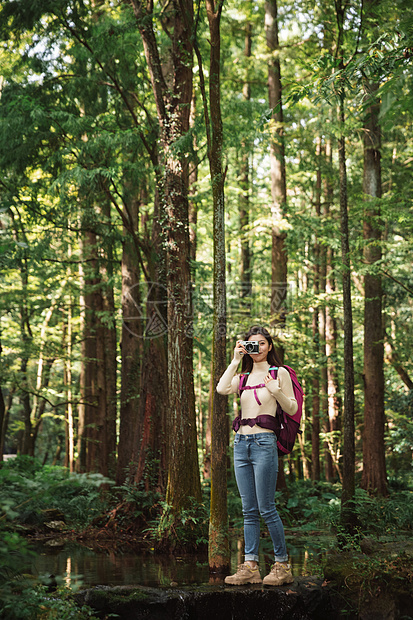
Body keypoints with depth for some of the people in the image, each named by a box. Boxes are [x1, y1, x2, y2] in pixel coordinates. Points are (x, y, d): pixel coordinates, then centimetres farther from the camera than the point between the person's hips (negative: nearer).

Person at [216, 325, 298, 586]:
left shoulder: (279, 373, 3)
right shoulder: (244, 377, 16)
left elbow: (292, 409, 0)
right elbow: (222, 389, -3)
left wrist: (277, 392, -18)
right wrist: (236, 360, 1)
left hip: (264, 443, -6)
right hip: (241, 443, 6)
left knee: (266, 508, -6)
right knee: (249, 511, 6)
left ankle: (282, 565, 3)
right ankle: (250, 566, 8)